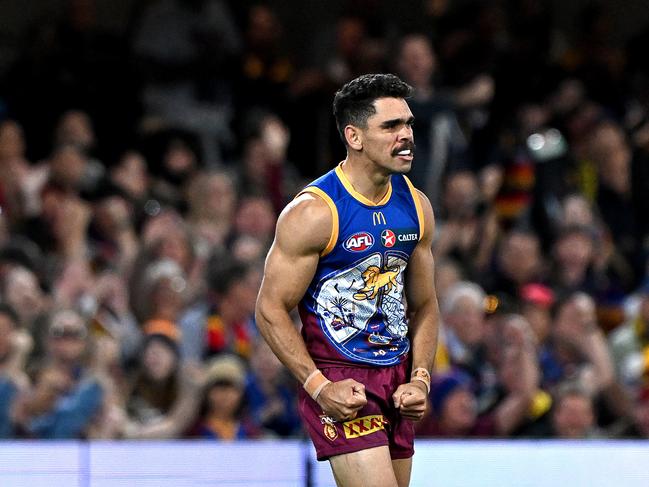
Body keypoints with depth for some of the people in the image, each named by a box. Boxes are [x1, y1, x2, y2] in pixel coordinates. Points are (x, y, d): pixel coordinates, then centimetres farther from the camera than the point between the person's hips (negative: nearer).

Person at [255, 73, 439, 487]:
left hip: (395, 379, 7)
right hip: (338, 380, -7)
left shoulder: (417, 206, 7)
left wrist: (420, 379, 2)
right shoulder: (314, 212, -14)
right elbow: (271, 310, -12)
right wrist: (319, 386, -19)